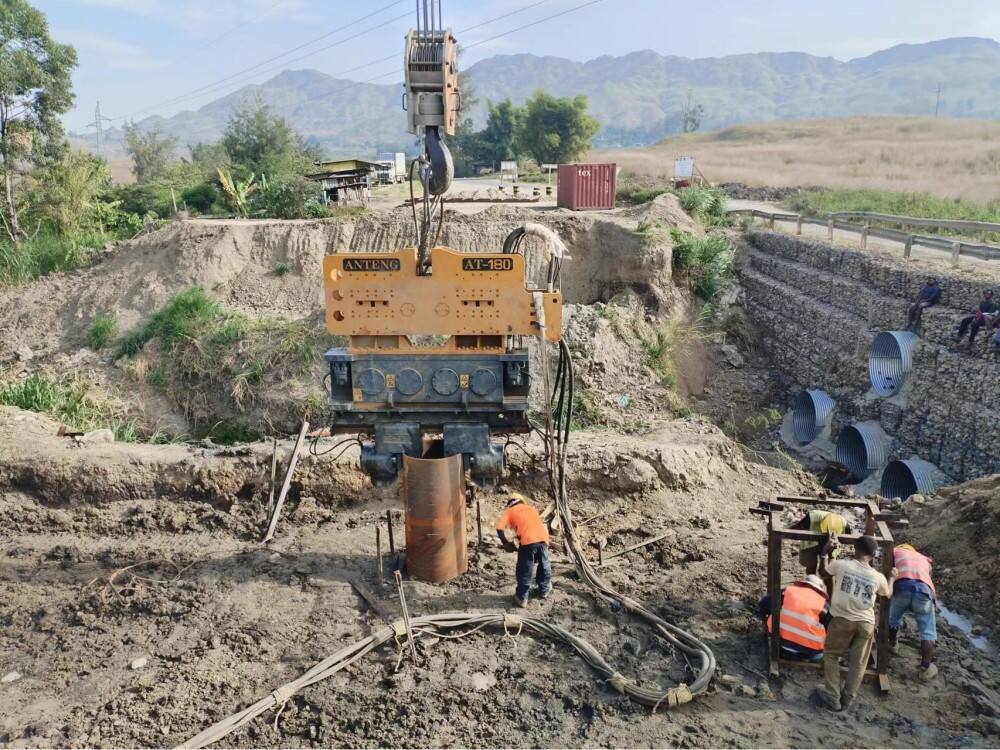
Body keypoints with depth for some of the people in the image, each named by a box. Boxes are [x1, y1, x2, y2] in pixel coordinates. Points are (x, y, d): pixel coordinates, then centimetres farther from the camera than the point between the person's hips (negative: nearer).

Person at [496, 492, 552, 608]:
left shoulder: (509, 511, 17)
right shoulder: (531, 508, 31)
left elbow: (500, 528, 3)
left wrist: (506, 543, 14)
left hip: (528, 541, -4)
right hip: (543, 538, 4)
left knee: (524, 571, 10)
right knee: (544, 565, 25)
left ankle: (522, 598, 14)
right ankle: (544, 590, 40)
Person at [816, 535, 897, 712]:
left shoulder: (842, 565, -13)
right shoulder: (878, 577, -6)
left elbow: (825, 568, 10)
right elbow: (888, 594, 17)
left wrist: (826, 551, 24)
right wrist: (892, 578, 34)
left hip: (842, 620, -1)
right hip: (866, 623, 2)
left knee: (831, 655, 16)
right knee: (858, 662, 17)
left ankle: (832, 698, 15)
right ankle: (847, 699, 25)